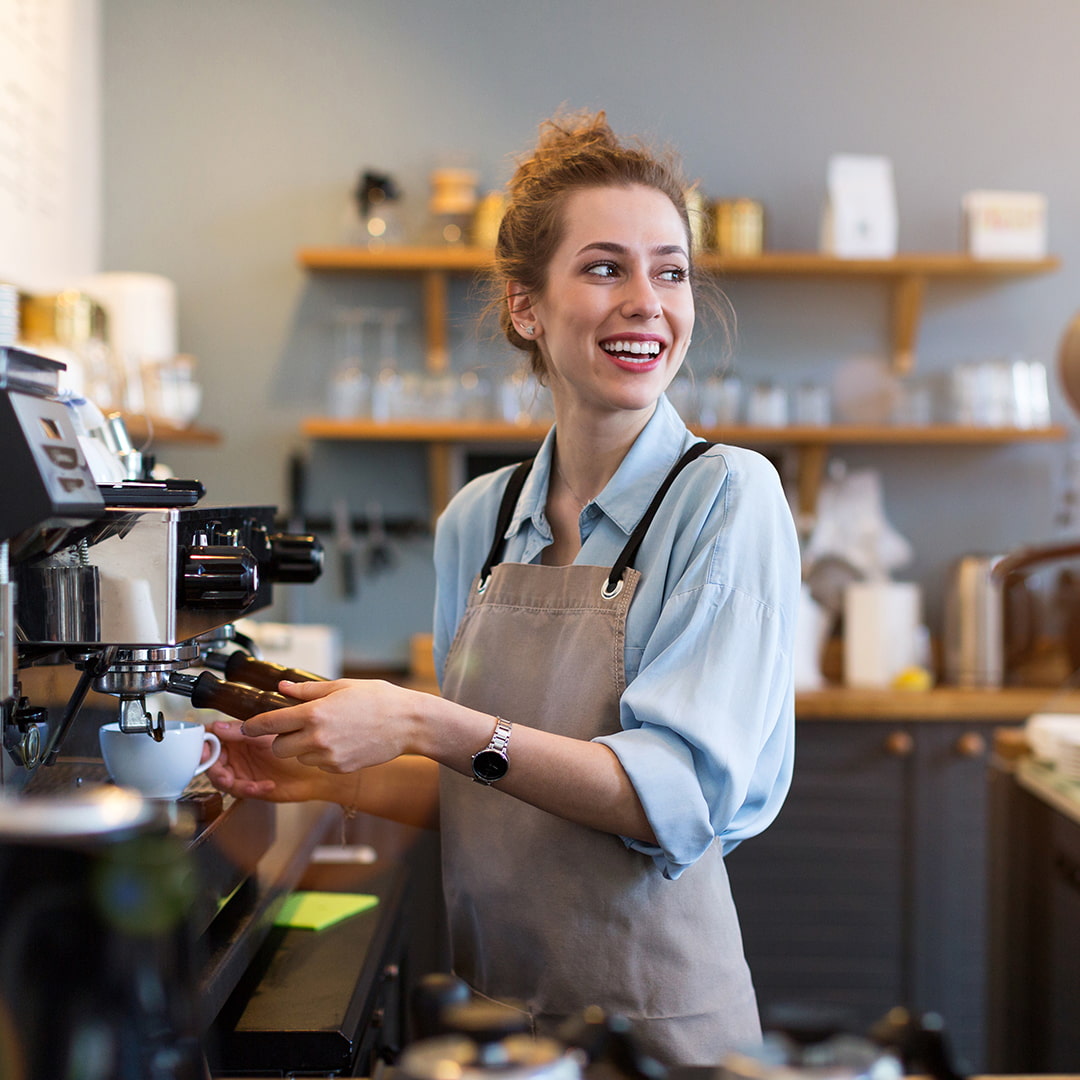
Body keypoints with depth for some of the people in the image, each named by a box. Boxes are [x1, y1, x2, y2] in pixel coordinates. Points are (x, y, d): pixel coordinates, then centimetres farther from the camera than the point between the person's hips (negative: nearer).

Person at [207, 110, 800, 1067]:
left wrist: (424, 725, -25)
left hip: (657, 1015, -4)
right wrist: (341, 775, -4)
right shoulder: (476, 520, 3)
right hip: (491, 1005, 5)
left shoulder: (726, 496, -12)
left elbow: (683, 792, -21)